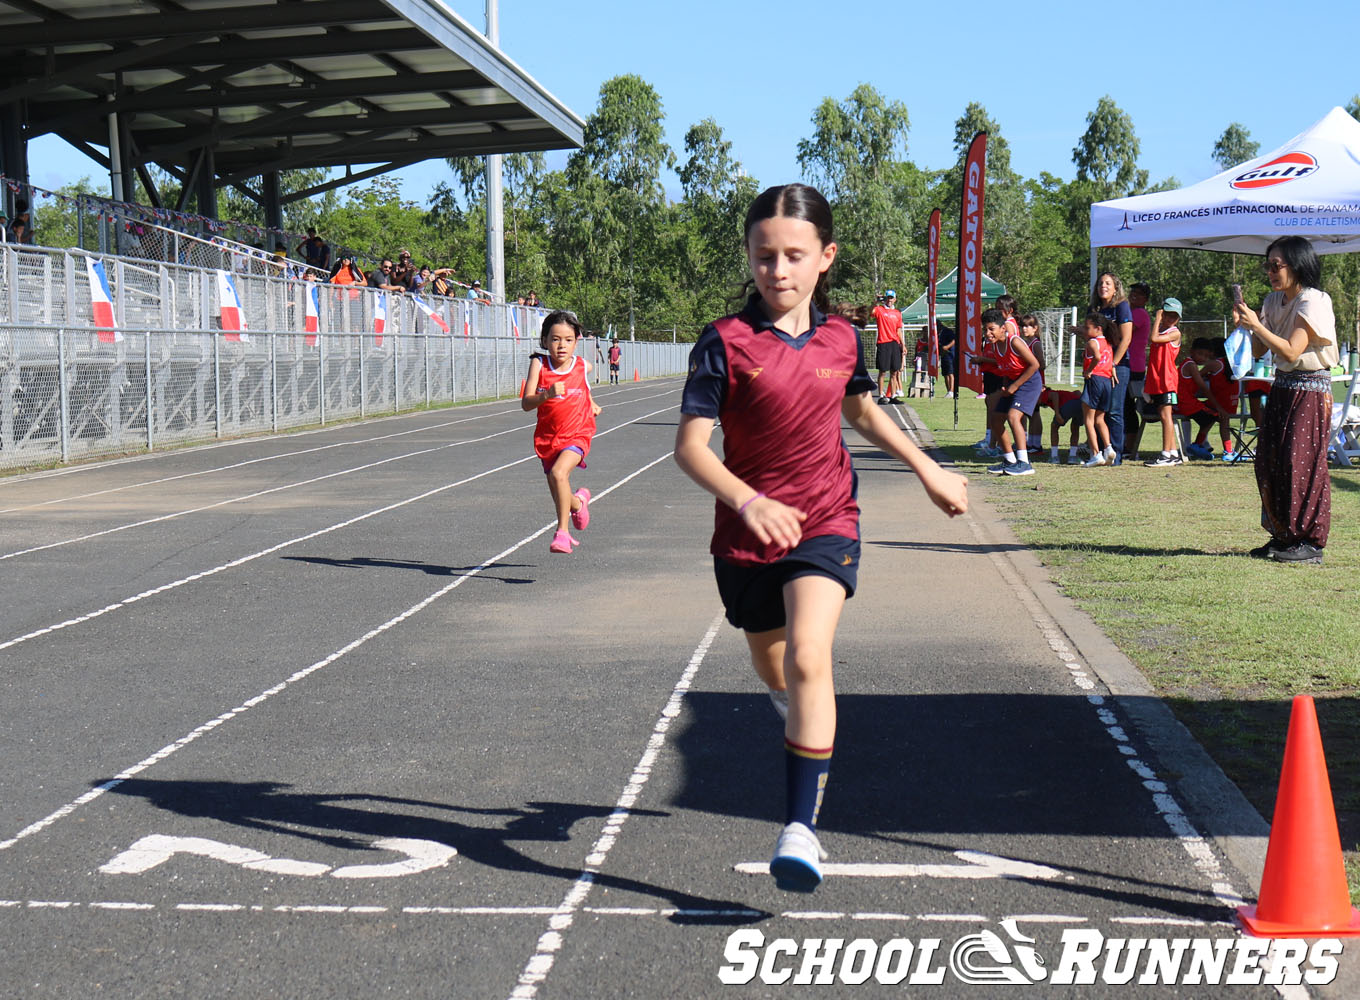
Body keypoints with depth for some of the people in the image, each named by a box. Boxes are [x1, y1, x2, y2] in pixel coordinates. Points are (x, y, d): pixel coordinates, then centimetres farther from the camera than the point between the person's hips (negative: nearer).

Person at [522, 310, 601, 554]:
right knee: (558, 494, 12)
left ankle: (562, 531, -19)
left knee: (558, 473, -29)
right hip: (548, 437, 2)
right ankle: (578, 502, 48)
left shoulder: (583, 366, -5)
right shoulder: (539, 364, -11)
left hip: (577, 435, -2)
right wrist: (547, 395, -37)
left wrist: (591, 403, 23)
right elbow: (526, 403, -21)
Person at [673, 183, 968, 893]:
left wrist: (928, 470, 23)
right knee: (774, 673, 17)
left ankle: (801, 827, -21)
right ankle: (807, 726, 53)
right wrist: (747, 501, -33)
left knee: (808, 657, -22)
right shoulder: (725, 342, -11)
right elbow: (690, 445, -17)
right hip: (747, 533, 0)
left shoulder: (840, 338, 1)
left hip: (825, 523, 0)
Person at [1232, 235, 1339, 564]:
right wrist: (1246, 323, -6)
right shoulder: (1274, 301, 10)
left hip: (1310, 391, -8)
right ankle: (1283, 536, 13)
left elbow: (1291, 352, -21)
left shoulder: (1313, 302, -14)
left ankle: (1309, 543, -1)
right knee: (1269, 462, 4)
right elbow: (1259, 351, 10)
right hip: (1281, 387, 8)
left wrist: (1256, 325, -22)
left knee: (1301, 464, -7)